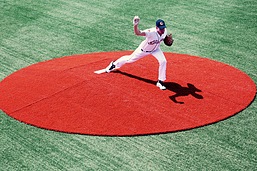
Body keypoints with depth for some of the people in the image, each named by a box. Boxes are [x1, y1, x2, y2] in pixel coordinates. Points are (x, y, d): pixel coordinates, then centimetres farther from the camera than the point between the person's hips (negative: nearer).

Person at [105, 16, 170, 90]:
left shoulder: (164, 31, -25)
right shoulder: (151, 32, -44)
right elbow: (138, 33, -61)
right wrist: (135, 25, -80)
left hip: (155, 49, 4)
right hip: (144, 50, -4)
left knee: (163, 61, -17)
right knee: (130, 59, 16)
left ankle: (160, 81, 3)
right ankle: (114, 64, 47)